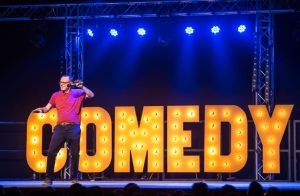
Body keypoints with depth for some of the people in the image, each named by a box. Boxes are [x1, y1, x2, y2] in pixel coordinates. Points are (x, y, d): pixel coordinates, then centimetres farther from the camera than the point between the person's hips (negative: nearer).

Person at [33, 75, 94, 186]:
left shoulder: (77, 93, 5)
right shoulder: (56, 95, 12)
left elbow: (91, 95, -4)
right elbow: (47, 108, 13)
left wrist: (82, 87, -17)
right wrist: (41, 110, -9)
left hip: (73, 127, -2)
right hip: (60, 127, 2)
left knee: (75, 154, 2)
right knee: (51, 152, -5)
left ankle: (74, 178, 14)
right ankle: (49, 178, 1)